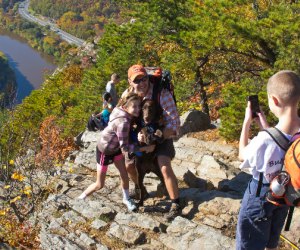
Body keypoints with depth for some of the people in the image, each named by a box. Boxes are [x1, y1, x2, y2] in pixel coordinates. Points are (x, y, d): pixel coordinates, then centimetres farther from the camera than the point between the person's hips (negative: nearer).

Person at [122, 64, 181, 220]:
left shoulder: (162, 94, -28)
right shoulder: (127, 95, -14)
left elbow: (174, 122, -26)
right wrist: (136, 135, -23)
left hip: (162, 136, -5)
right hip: (140, 137, 5)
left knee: (165, 168, -24)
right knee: (128, 165, 10)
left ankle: (176, 204, -11)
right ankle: (139, 189, 40)